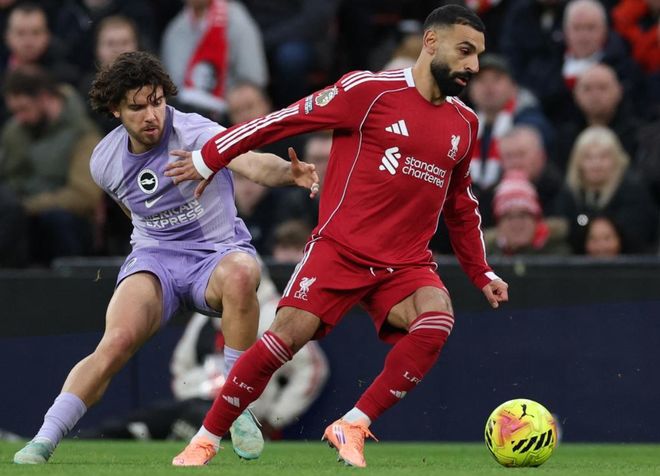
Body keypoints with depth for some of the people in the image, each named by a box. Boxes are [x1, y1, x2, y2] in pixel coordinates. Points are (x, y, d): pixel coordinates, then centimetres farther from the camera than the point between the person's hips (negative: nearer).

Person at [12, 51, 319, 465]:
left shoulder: (194, 133, -18)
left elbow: (250, 162, -38)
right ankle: (45, 440, -19)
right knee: (117, 341, -27)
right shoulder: (105, 160, 0)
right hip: (154, 258, 3)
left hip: (218, 251, -3)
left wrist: (288, 172, -58)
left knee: (241, 273, -40)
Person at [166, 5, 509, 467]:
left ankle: (352, 428, -18)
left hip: (407, 264, 4)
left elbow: (462, 207, 27)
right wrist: (210, 157, -1)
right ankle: (204, 442, 1)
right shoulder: (371, 90, -7)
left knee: (437, 321, -26)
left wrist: (482, 273, 25)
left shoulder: (464, 125, 12)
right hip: (340, 249, -4)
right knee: (287, 335, -17)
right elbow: (288, 118, -3)